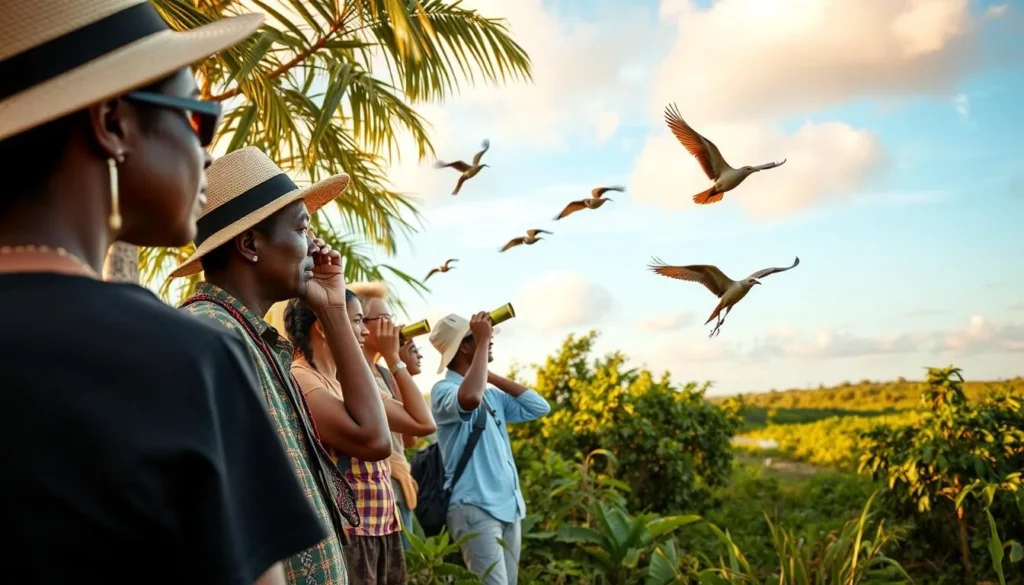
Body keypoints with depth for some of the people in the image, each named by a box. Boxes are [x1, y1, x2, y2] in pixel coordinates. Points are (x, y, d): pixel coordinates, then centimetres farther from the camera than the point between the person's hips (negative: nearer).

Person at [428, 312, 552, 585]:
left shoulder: (492, 394, 13)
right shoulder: (444, 389, -9)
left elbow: (539, 408, 12)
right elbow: (469, 398, -33)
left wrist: (493, 377, 8)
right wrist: (482, 342, -22)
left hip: (509, 506, 8)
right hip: (475, 507, -8)